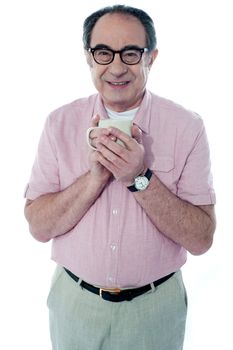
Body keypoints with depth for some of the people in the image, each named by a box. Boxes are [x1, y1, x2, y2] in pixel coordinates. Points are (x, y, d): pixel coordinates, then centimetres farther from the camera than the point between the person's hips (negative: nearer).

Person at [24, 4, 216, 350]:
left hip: (156, 307, -1)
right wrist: (96, 175, -24)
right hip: (74, 302, 1)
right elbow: (39, 227, -10)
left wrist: (140, 178, -26)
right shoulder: (60, 123, -7)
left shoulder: (187, 126, -12)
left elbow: (201, 239, -14)